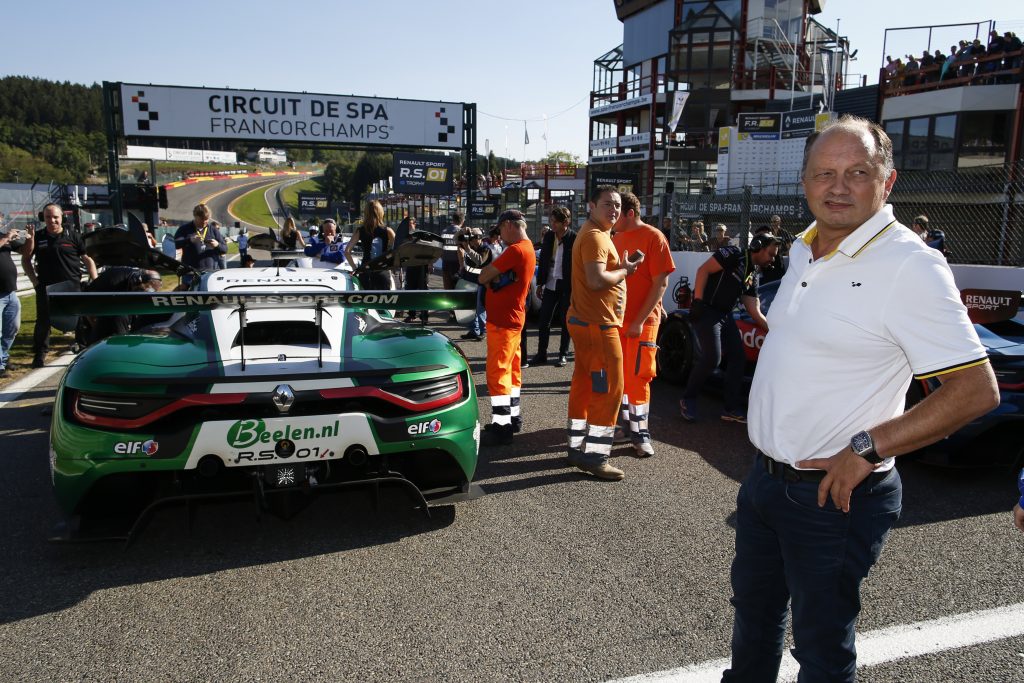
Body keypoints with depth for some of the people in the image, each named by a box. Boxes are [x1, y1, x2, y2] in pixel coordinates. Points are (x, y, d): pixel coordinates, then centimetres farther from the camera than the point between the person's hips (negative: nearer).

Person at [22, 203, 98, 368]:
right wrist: (34, 280, 3)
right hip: (46, 287, 2)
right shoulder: (37, 237, 6)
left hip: (73, 287, -2)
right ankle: (39, 354, 17)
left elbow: (87, 260, 4)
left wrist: (95, 282, -6)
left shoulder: (73, 236, 2)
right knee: (43, 321, 8)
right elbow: (25, 259, 15)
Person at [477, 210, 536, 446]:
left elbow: (483, 276, -18)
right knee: (511, 368, 16)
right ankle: (513, 417, 25)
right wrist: (494, 276, -9)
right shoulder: (527, 248, 14)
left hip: (503, 320, -11)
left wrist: (490, 271, 1)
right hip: (511, 317, 11)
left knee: (497, 371, -8)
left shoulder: (516, 250, -20)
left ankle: (501, 426, -5)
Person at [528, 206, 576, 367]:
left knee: (565, 321, 6)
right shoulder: (548, 237, 5)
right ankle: (541, 354, 14)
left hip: (567, 286, -5)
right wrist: (540, 283, 9)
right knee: (543, 320, 5)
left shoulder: (574, 238, -11)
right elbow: (543, 260, 11)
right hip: (550, 284, 5)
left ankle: (563, 355, 16)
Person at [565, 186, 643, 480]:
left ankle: (578, 448, 22)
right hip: (597, 323, -11)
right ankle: (595, 457, -3)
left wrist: (621, 267, 7)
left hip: (586, 321, 11)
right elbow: (597, 279, -26)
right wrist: (625, 270, -12)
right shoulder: (595, 237, -15)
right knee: (609, 388, -7)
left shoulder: (595, 234, 19)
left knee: (585, 384, 13)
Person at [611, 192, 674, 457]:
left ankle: (641, 434, 8)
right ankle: (627, 426, 21)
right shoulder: (615, 238, 10)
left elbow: (661, 282, -11)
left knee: (637, 376, -3)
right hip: (616, 319, 6)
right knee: (619, 375, 8)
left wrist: (640, 320, -15)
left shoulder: (653, 237, -8)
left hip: (642, 321, -6)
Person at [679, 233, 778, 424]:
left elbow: (755, 312, 15)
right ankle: (688, 399, 4)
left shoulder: (754, 276, 16)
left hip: (725, 315, 9)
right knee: (712, 358, -16)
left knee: (738, 358, 4)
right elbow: (703, 270, -15)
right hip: (706, 311, -9)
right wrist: (697, 301, -21)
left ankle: (732, 409, 12)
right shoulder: (733, 254, -7)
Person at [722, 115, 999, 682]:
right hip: (764, 478, 8)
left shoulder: (910, 266, -20)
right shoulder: (803, 250, 5)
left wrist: (866, 449, -22)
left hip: (835, 497, -7)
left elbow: (977, 390, -21)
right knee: (753, 612, 26)